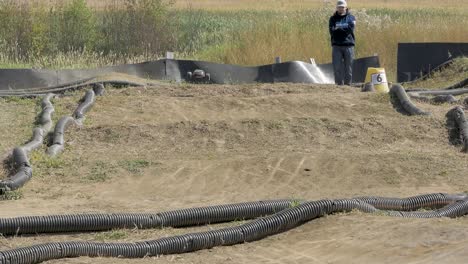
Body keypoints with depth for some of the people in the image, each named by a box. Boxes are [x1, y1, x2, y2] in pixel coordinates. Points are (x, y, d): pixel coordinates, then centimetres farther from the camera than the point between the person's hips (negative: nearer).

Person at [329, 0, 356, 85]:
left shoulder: (351, 17, 10)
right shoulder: (333, 18, 12)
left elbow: (350, 29, -7)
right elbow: (332, 31, -3)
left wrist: (338, 29, -5)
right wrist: (344, 29, -12)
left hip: (348, 45, 0)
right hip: (336, 45, 0)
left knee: (348, 66, -2)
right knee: (337, 67, -5)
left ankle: (348, 84, 2)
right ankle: (339, 84, -3)